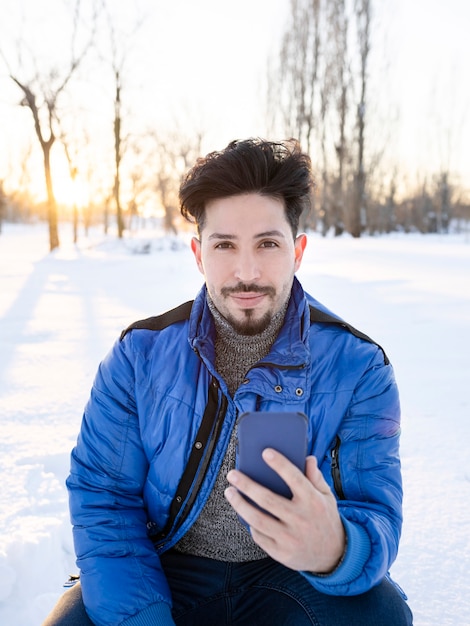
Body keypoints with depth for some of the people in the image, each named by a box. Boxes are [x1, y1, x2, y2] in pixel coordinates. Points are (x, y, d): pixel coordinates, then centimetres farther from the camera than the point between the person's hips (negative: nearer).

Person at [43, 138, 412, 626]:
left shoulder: (358, 367, -10)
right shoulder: (139, 354, -7)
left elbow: (376, 520, -14)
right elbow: (102, 498, -7)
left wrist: (333, 550, -39)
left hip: (292, 580, 0)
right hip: (164, 570, 1)